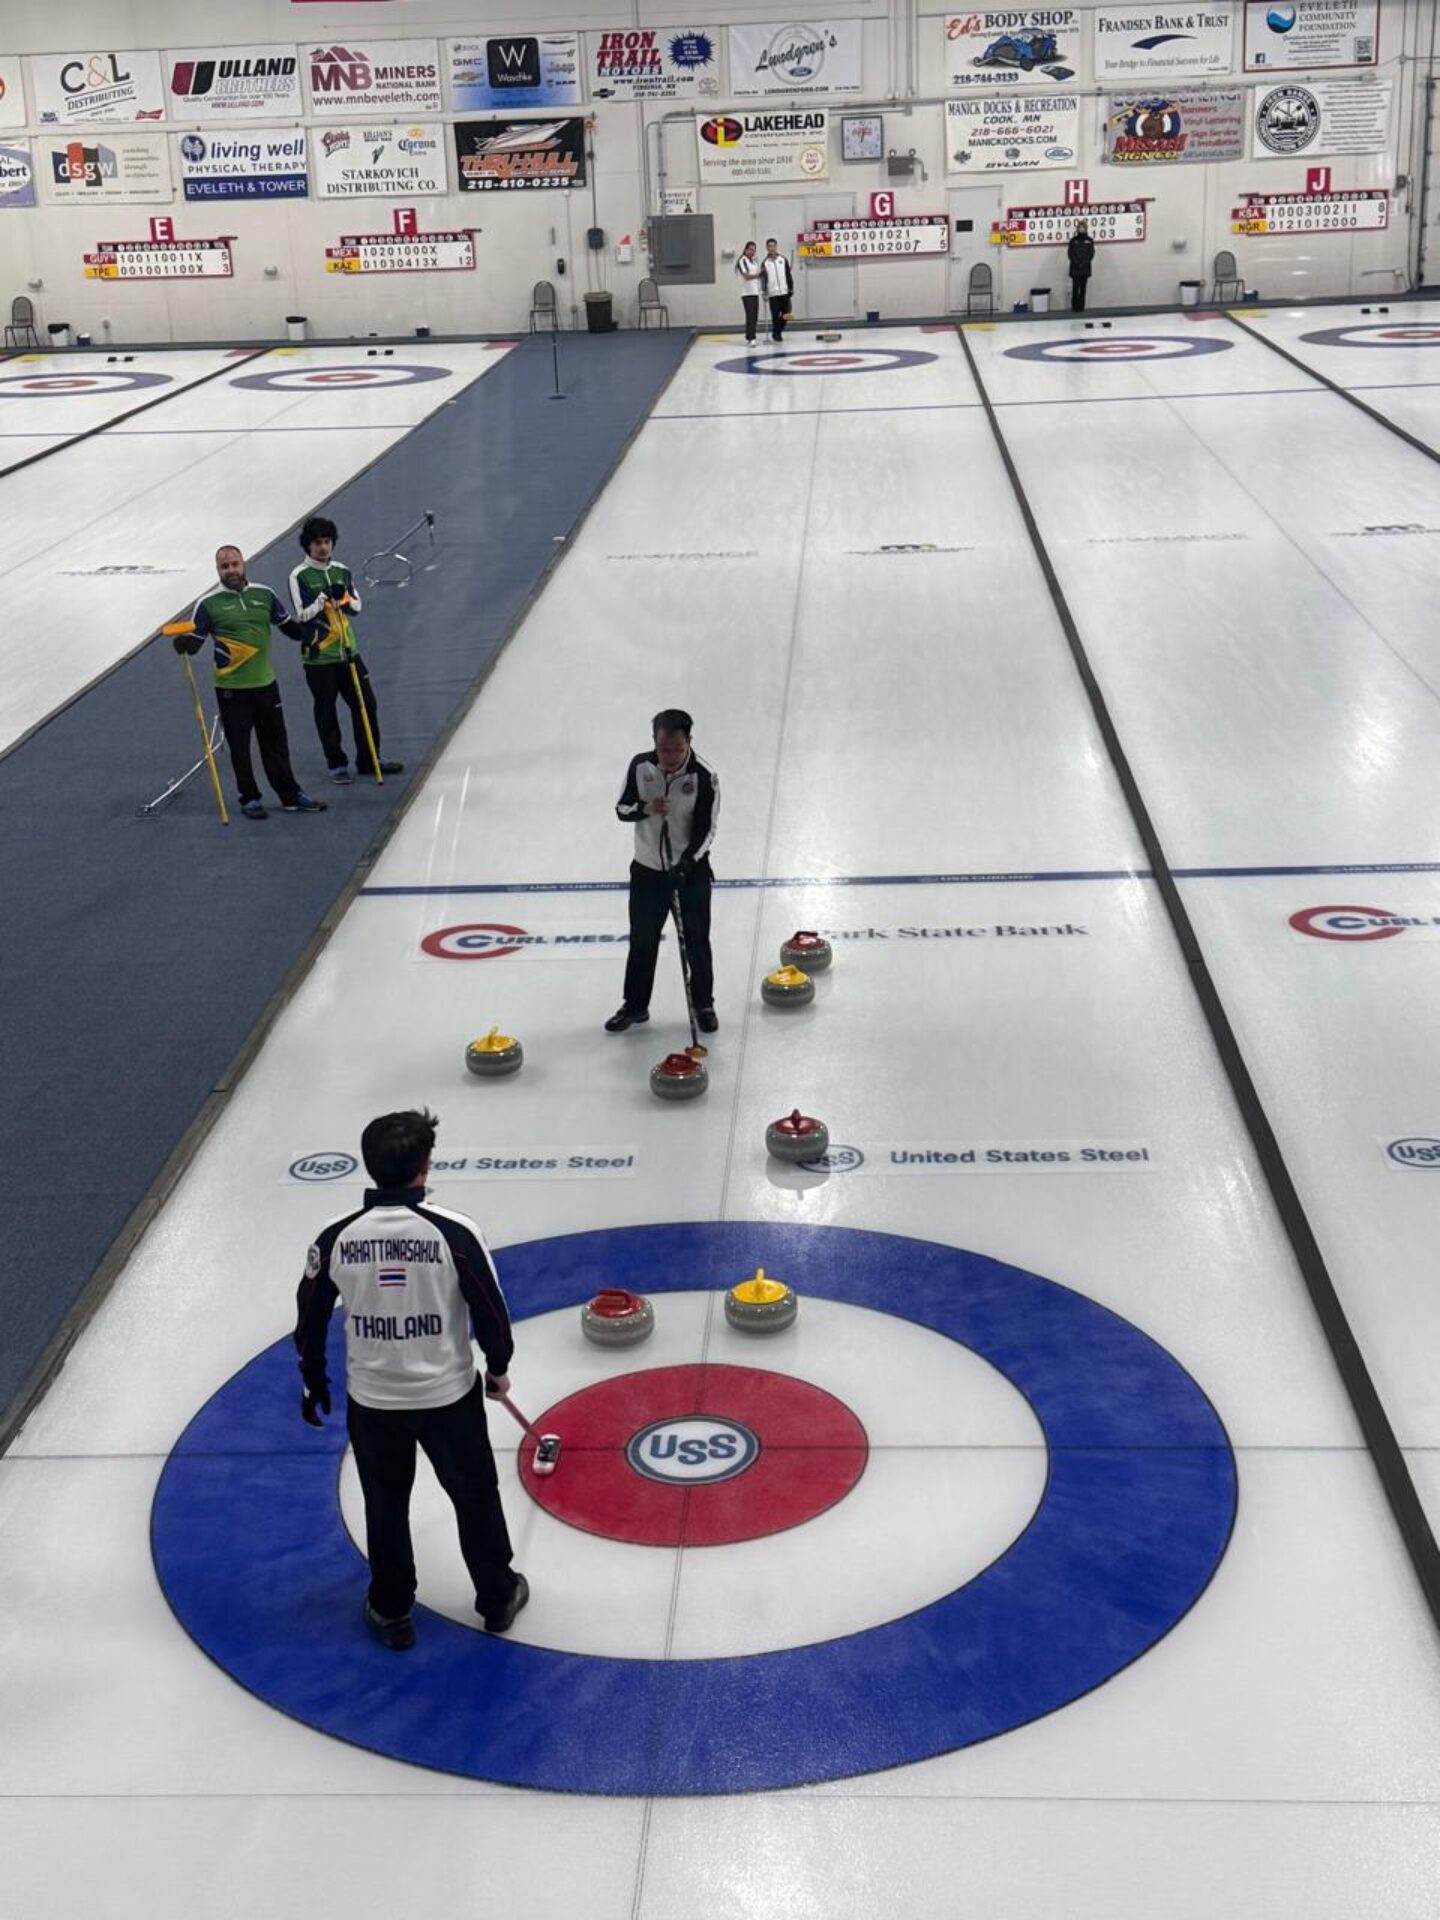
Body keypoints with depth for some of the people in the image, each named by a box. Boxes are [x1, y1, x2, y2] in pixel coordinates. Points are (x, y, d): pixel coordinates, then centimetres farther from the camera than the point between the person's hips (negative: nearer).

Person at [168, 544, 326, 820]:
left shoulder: (264, 595, 4)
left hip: (265, 684, 3)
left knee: (276, 744, 10)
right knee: (239, 747, 5)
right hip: (231, 689, -3)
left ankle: (291, 796, 20)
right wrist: (180, 642, -28)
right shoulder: (208, 603, -6)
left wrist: (311, 633, -5)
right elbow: (193, 642, -6)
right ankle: (250, 800, 18)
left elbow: (289, 627, 13)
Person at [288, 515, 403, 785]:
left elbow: (357, 606, 8)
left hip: (347, 651, 5)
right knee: (326, 713, 3)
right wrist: (324, 597, -20)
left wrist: (344, 599, -12)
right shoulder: (299, 576, -6)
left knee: (366, 702, 6)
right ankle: (337, 765, 15)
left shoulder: (342, 571, 8)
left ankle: (369, 760, 18)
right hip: (318, 656, -5)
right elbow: (301, 615, -10)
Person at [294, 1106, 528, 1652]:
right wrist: (498, 1367, 8)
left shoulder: (336, 1238, -13)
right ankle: (497, 1597, 38)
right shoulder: (454, 1232, -21)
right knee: (474, 1494, 21)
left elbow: (310, 1320, -1)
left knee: (386, 1505, 22)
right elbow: (490, 1310, -12)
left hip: (372, 1400, 2)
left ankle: (391, 1614, 36)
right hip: (448, 1395, -1)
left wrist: (313, 1382, 16)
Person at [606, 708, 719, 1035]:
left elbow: (706, 830, -17)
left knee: (696, 941, 7)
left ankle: (704, 1005, 24)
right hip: (648, 869, 3)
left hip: (691, 870, -3)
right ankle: (635, 1006, 26)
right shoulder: (640, 766, -8)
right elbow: (622, 809, 1)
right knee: (642, 940, 12)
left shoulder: (704, 776, -18)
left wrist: (686, 863, -31)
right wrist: (645, 808, -21)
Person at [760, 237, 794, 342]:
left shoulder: (783, 259, 7)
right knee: (775, 315, -3)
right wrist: (764, 292, -9)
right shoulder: (765, 263, 2)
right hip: (773, 294, -2)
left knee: (786, 314, 2)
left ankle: (778, 331, 22)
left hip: (784, 292, 2)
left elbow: (789, 275, 9)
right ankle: (776, 334, 12)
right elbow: (763, 278, -1)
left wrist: (791, 288, 4)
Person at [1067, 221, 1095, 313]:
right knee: (1075, 288, -5)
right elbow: (1070, 253, -2)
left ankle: (1081, 306, 6)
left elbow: (1091, 253, 1)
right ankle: (1074, 306, 1)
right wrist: (1077, 263, -13)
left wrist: (1085, 263, -13)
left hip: (1085, 268, 1)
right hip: (1075, 268, -1)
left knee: (1083, 288, 3)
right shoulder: (1073, 240, 4)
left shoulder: (1089, 240, 6)